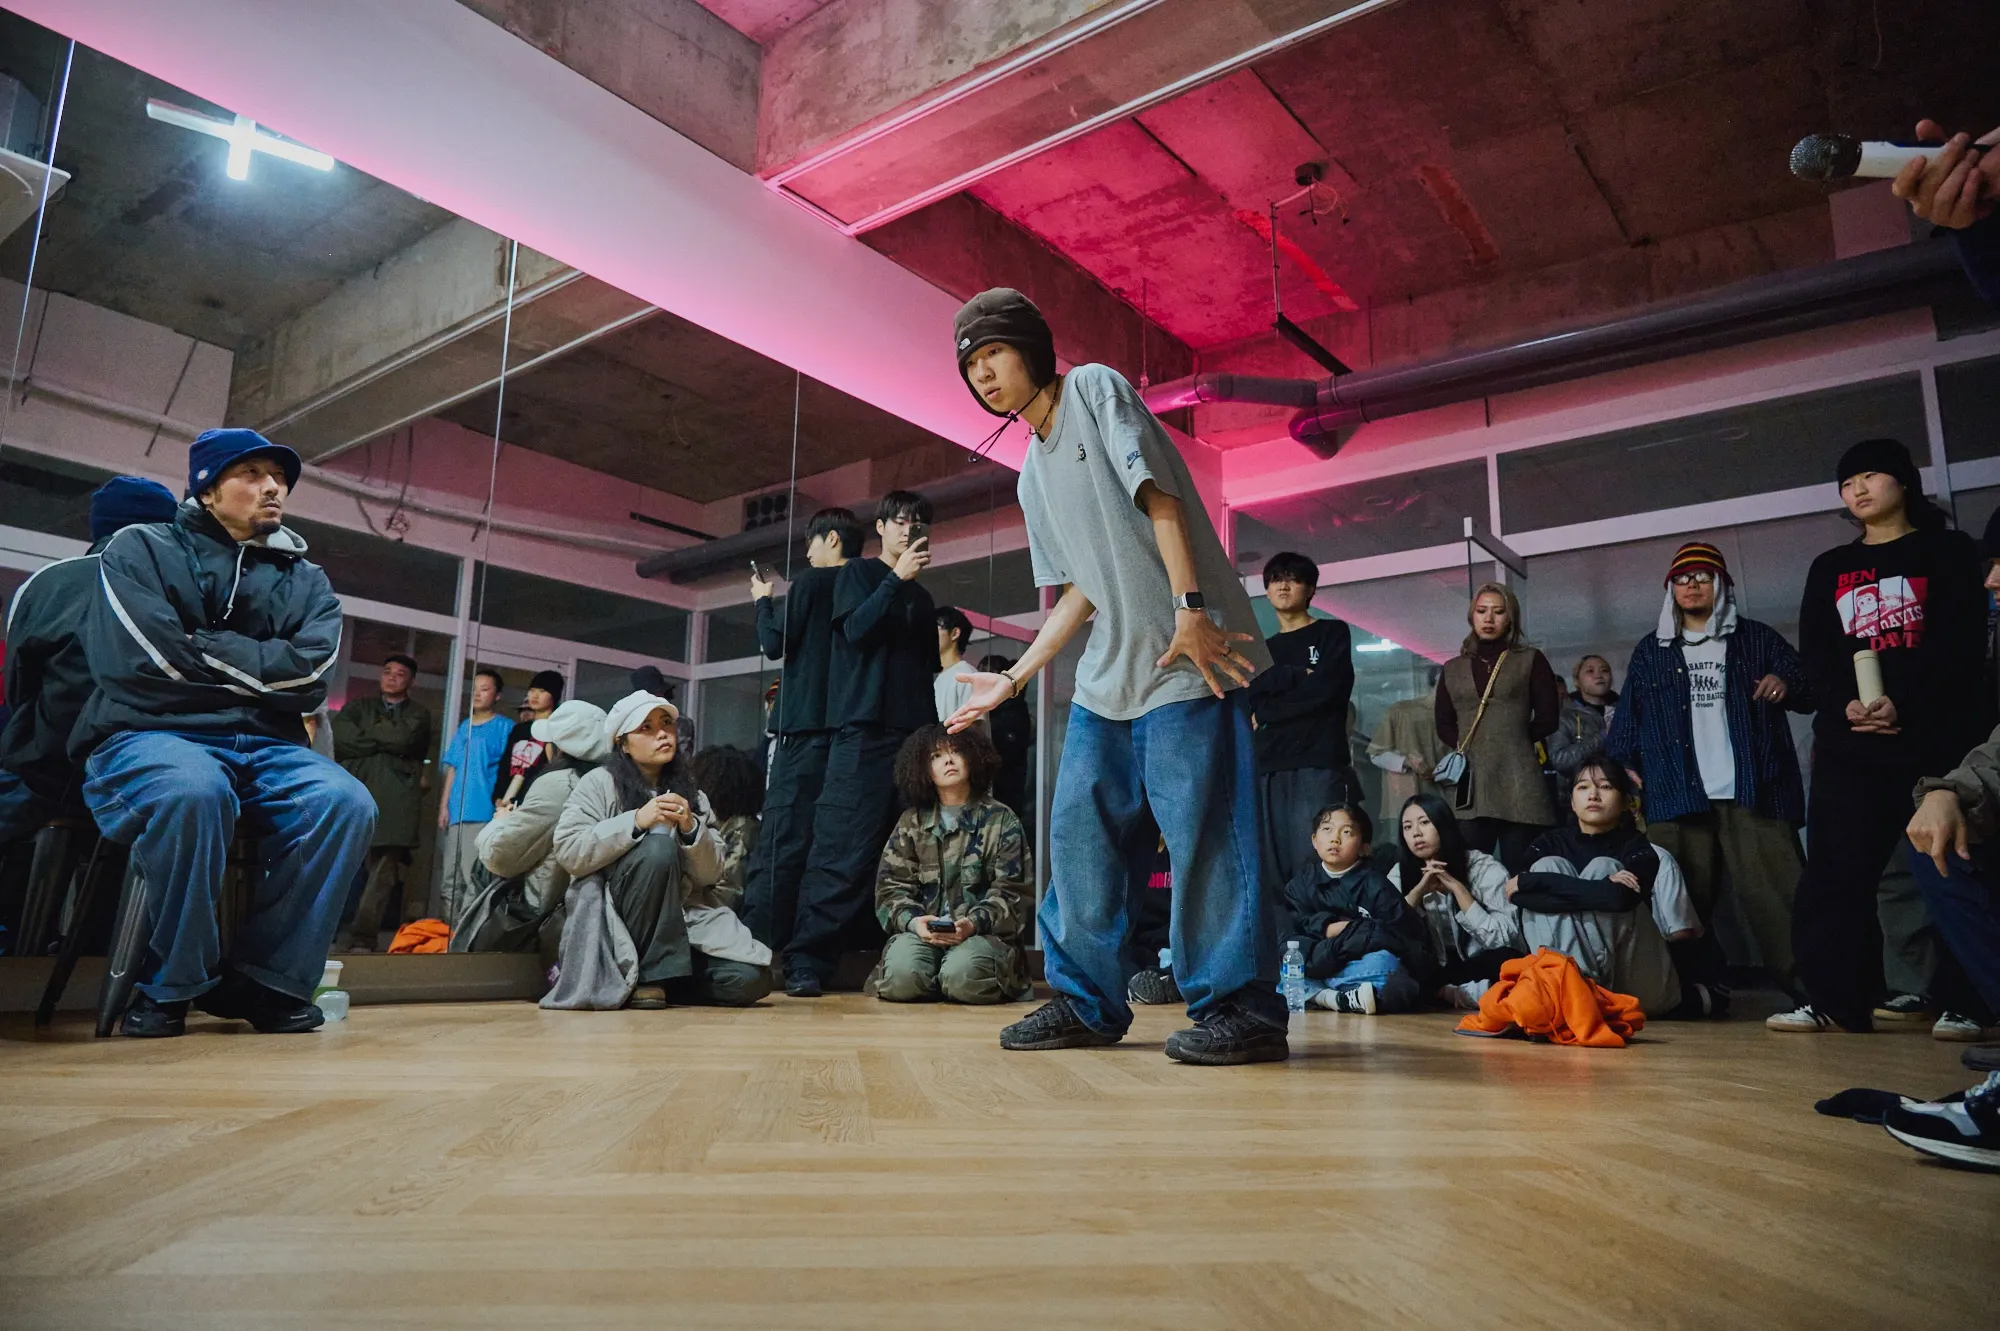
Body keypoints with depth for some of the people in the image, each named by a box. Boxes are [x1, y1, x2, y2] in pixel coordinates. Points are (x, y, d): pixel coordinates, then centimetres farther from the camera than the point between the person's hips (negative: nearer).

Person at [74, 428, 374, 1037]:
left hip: (266, 747, 4)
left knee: (346, 803, -28)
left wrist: (204, 648, -4)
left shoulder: (306, 579, 16)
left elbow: (306, 670, -4)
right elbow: (155, 658, -11)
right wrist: (260, 667, -2)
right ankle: (172, 983, -16)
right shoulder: (141, 548, 8)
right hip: (148, 736, -3)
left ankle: (266, 979, -14)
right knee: (194, 791, -39)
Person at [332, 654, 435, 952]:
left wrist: (365, 733, 6)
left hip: (396, 801, -1)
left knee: (382, 872, -9)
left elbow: (403, 738, -5)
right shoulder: (358, 706, 23)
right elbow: (340, 737, 3)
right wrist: (385, 741, -1)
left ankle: (361, 938, -11)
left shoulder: (419, 714, 17)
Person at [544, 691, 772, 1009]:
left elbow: (710, 874, 5)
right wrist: (636, 821, -23)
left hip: (679, 918, 4)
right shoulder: (599, 783, -1)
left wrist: (690, 828, -13)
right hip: (609, 916, -4)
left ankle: (656, 978, 6)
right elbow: (569, 853, -14)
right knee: (658, 847, -32)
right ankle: (647, 974, -18)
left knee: (749, 978, -19)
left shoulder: (690, 793, 10)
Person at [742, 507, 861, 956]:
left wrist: (764, 601, 13)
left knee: (784, 835, -8)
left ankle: (757, 942, -11)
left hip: (807, 723, -5)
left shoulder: (810, 582, -2)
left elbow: (775, 645, -4)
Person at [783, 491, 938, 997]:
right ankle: (806, 961, -12)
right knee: (844, 850, -13)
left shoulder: (921, 598, 24)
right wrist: (897, 578, -10)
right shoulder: (858, 572, 11)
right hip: (864, 731, -5)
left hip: (914, 734, 5)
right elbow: (855, 629, -7)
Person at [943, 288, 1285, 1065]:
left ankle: (1241, 1008, 0)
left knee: (1201, 828, -10)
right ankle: (1087, 1001, 15)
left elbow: (1158, 496, -10)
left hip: (1185, 655, -8)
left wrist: (1189, 611, -20)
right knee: (1078, 830, 5)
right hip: (1108, 672, 8)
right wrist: (1013, 680, 14)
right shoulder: (1033, 478, 21)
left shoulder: (1095, 390, 1)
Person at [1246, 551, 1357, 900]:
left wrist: (1266, 713, 1)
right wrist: (1296, 675, -5)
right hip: (1268, 769, 4)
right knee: (1274, 873, -2)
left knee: (1316, 870, -13)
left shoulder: (1332, 633, 12)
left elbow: (1327, 690, -5)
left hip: (1319, 766, -4)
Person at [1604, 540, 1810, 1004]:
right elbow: (1627, 721, 13)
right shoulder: (1650, 651, 17)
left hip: (1753, 793, -1)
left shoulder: (1757, 639, 14)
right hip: (1676, 798, 2)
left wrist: (1789, 684, -12)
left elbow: (1810, 692, 12)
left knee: (1777, 895, -7)